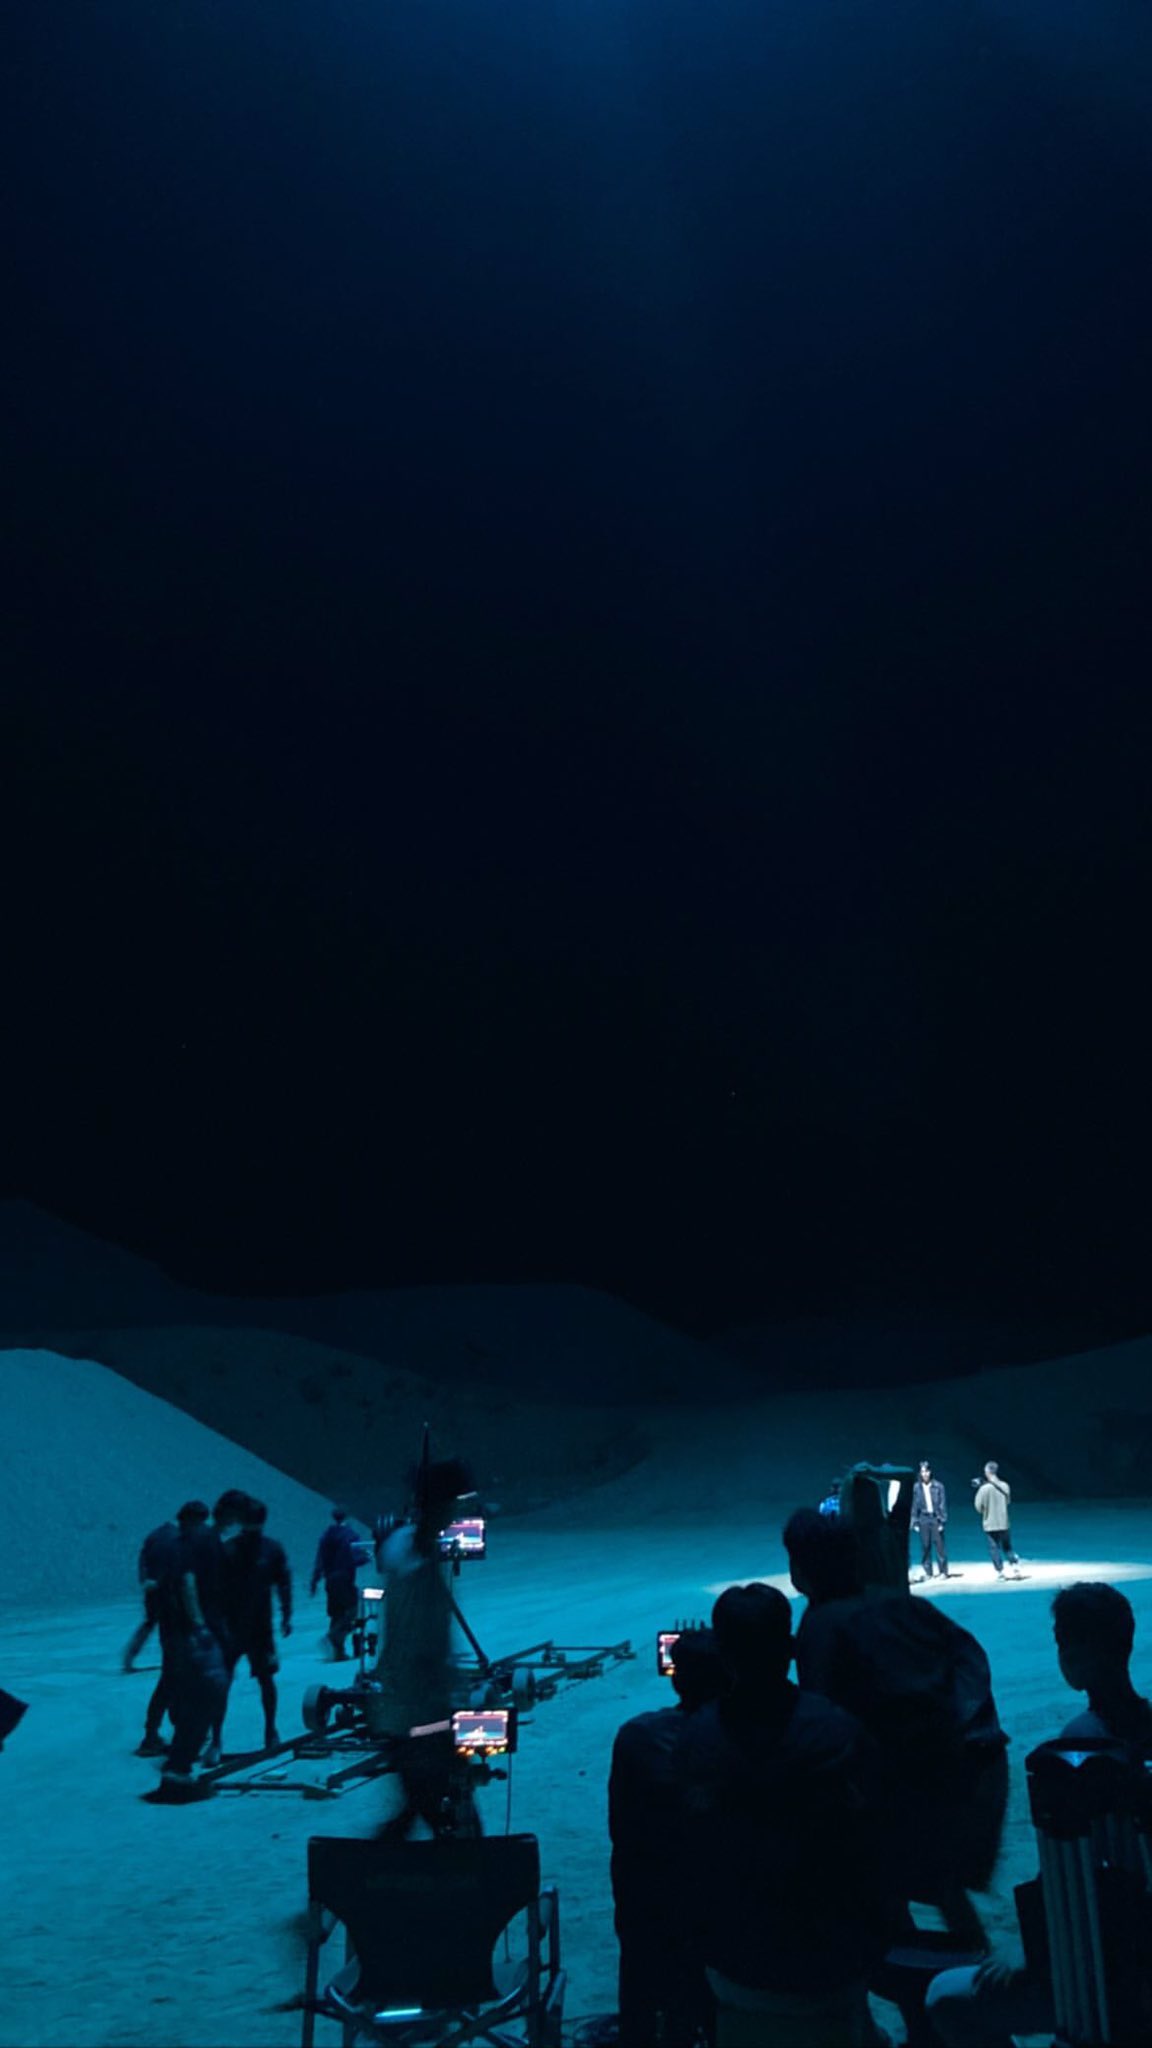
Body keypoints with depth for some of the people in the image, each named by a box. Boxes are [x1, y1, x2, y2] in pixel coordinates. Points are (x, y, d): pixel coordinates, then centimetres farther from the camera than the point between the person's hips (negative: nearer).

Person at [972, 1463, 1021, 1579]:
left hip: (991, 1525, -4)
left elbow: (978, 1507, -10)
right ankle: (1015, 1566, 6)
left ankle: (1000, 1573, 7)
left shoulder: (985, 1488, -16)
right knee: (1007, 1547, 19)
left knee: (994, 1549, 6)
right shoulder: (1005, 1486, -2)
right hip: (1005, 1523, 4)